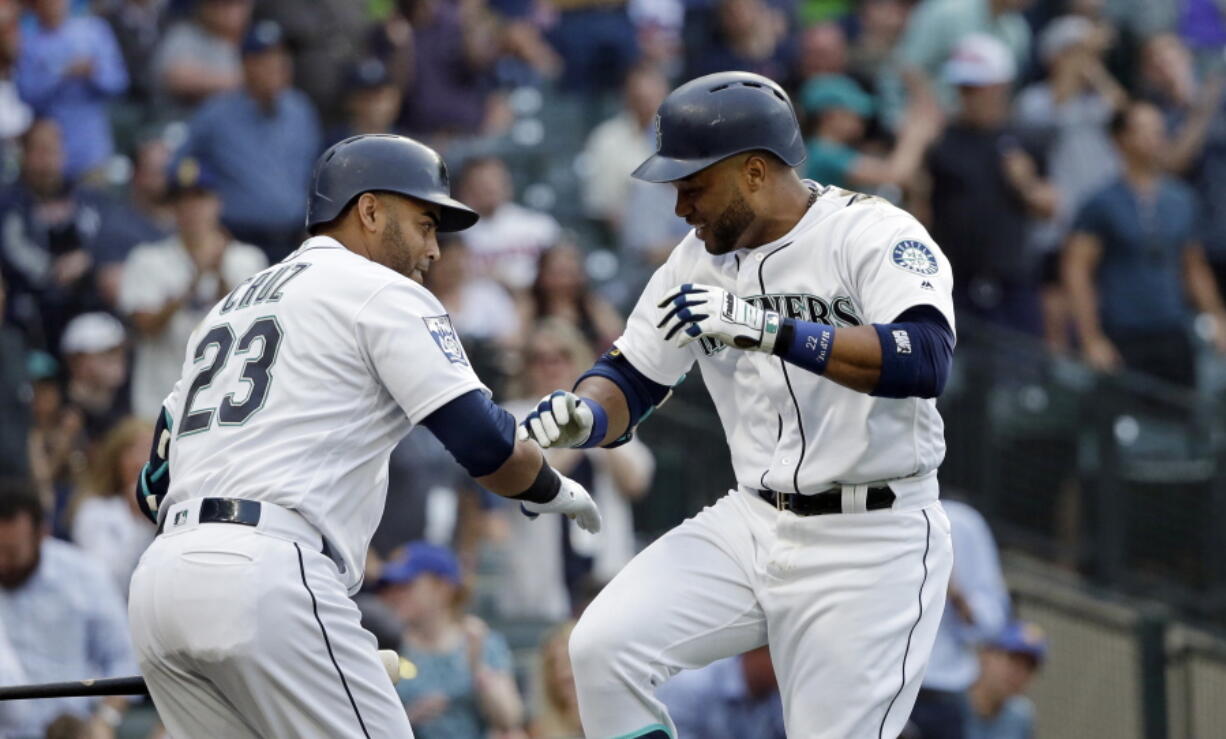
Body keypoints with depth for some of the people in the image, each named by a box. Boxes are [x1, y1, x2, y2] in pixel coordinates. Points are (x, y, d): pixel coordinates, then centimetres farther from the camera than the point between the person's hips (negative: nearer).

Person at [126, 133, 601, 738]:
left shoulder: (232, 306, 29)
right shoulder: (382, 291, 5)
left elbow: (155, 485, 26)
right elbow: (482, 440, -3)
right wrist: (551, 490, 16)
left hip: (158, 580, 8)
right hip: (265, 575, -8)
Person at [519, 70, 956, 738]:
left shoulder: (874, 233, -14)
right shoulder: (699, 261, 6)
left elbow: (925, 362, -31)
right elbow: (632, 382, 11)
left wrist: (767, 328, -38)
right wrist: (582, 416, -14)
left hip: (873, 543, -6)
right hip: (750, 525, 6)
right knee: (604, 647, -12)